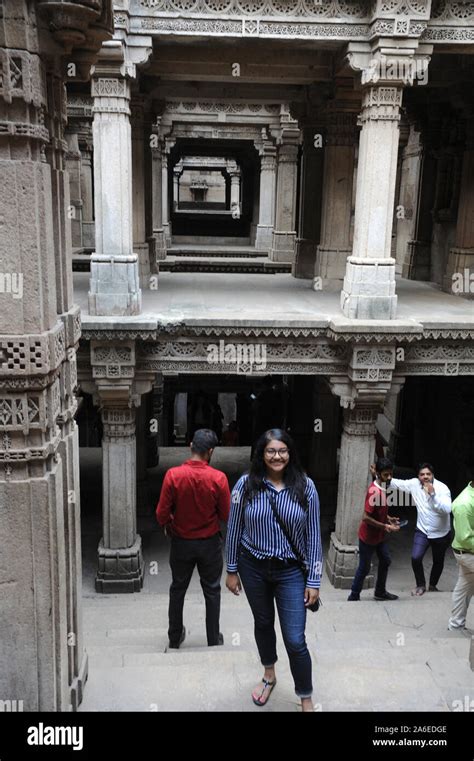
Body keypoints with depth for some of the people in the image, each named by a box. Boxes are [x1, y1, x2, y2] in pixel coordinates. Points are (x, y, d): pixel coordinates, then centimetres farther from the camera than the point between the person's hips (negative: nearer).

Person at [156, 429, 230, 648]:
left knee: (177, 589, 20)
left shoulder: (173, 475, -17)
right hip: (209, 543, -1)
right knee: (212, 591, 16)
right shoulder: (218, 478, -17)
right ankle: (214, 640, 26)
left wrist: (168, 525, 9)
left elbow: (162, 513, -12)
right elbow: (226, 515, -9)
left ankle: (175, 637, 33)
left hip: (181, 543, 1)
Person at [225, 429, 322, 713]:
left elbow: (313, 535, -5)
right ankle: (269, 676, 48)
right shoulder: (246, 484, -10)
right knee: (263, 623, 22)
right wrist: (232, 570, 2)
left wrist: (314, 580, -6)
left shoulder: (305, 486, -10)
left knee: (295, 640, -2)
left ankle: (306, 700, 20)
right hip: (253, 567, 1)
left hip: (291, 571, -1)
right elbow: (234, 529, -1)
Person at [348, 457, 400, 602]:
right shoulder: (374, 491, -28)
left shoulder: (383, 487, 0)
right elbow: (366, 517, -28)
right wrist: (385, 526, -24)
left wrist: (389, 518, 1)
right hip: (368, 536, -9)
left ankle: (380, 592, 33)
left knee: (385, 561, 18)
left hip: (380, 535, 9)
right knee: (364, 568, 3)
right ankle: (354, 596, 18)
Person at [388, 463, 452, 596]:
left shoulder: (442, 488, -20)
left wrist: (433, 494, -39)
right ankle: (421, 585, 11)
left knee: (438, 562, 15)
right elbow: (396, 483, -7)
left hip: (441, 533, -1)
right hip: (422, 531, 1)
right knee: (415, 558, -13)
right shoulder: (414, 484, -10)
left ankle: (433, 585, 40)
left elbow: (447, 509, -31)